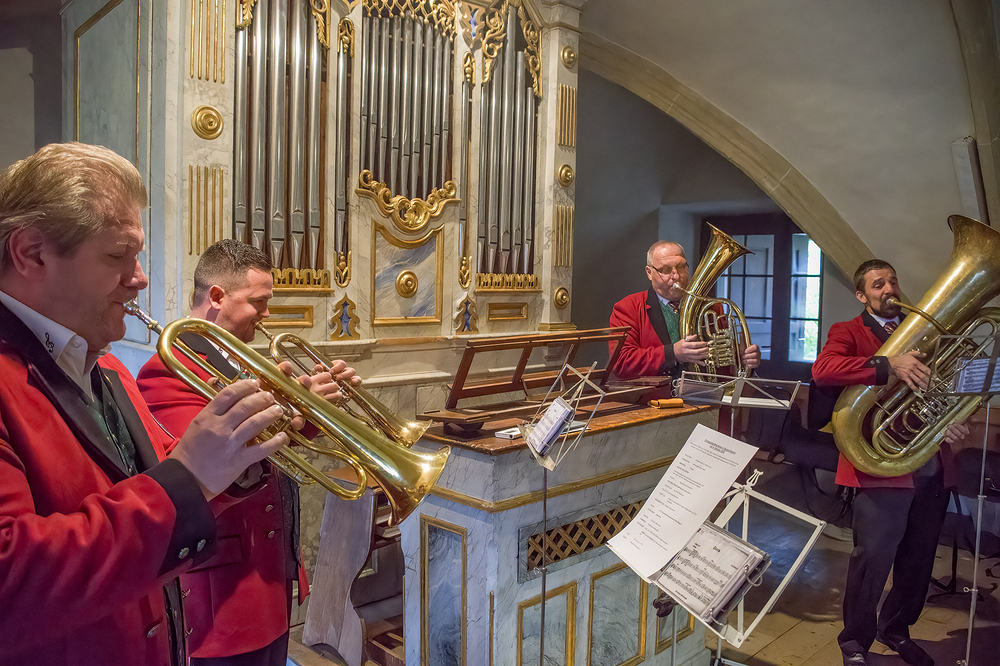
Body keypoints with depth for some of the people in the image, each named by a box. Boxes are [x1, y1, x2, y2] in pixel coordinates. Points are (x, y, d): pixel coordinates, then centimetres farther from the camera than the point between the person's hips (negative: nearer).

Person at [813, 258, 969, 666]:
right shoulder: (848, 332, 0)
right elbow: (822, 370, -21)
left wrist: (953, 420, -2)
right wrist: (889, 365, -30)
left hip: (934, 468, 6)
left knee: (918, 559, 16)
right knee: (872, 559, -2)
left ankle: (896, 630, 37)